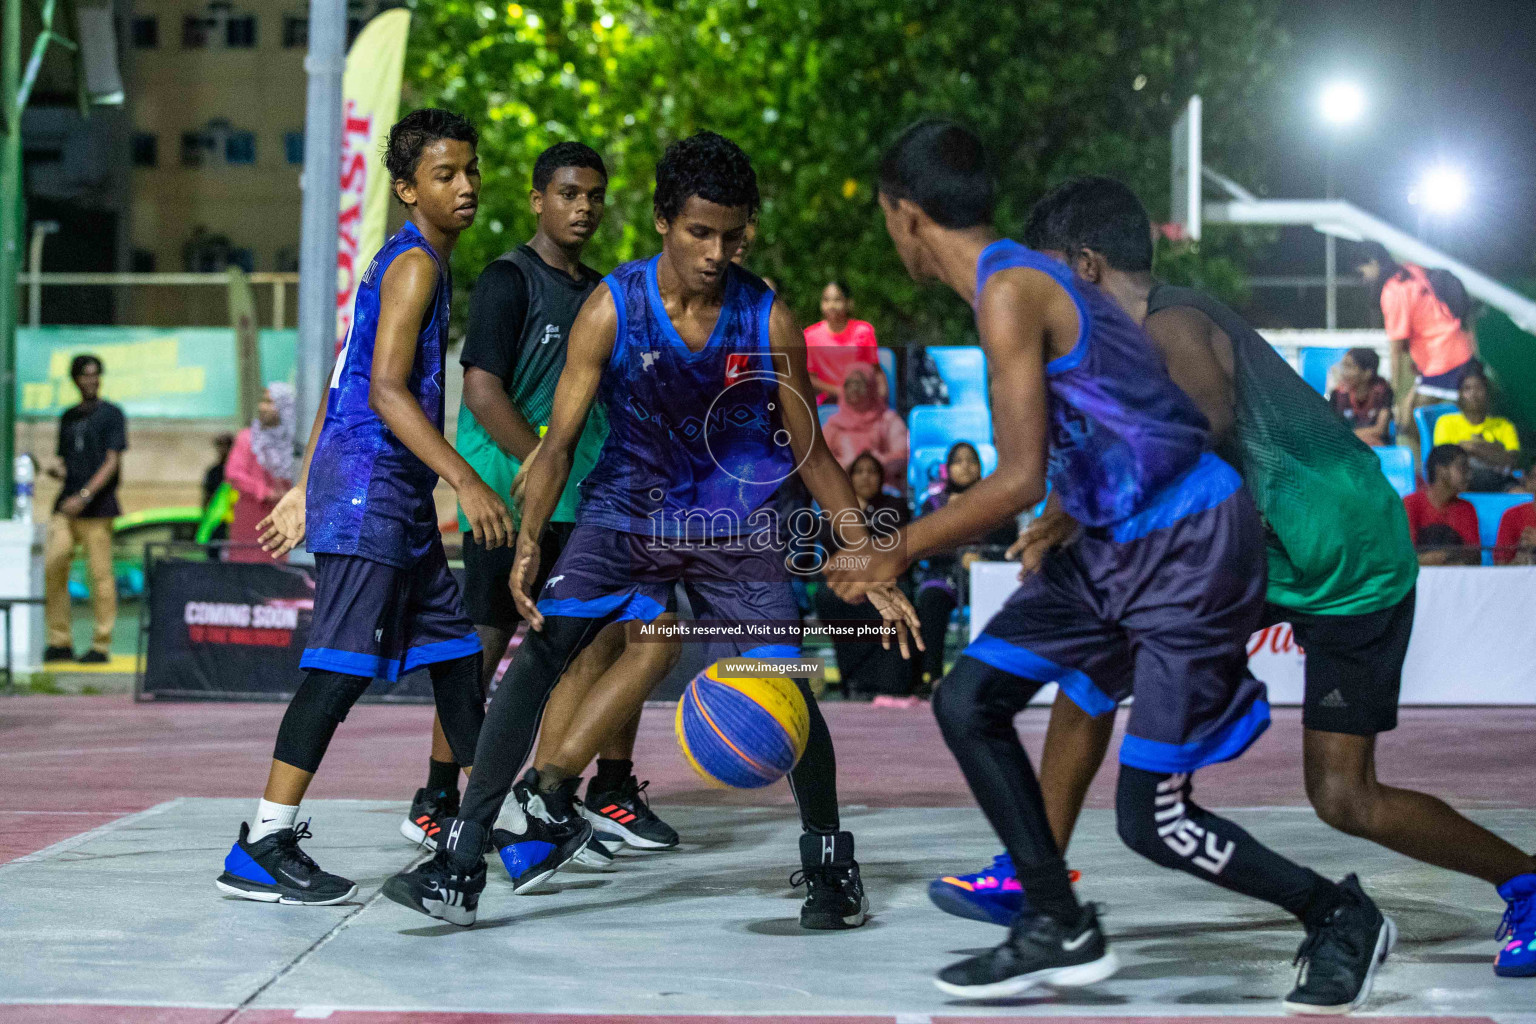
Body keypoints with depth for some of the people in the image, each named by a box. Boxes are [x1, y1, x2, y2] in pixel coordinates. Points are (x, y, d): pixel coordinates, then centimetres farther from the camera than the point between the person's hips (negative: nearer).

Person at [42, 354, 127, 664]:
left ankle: (101, 645, -2)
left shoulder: (111, 414, 1)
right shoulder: (68, 417, 19)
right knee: (51, 567, -3)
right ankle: (60, 642, 5)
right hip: (66, 506, 6)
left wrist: (84, 496, -17)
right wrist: (55, 468, 0)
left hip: (97, 508, -6)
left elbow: (112, 462, -7)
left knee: (100, 574, -7)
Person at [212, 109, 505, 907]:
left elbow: (347, 380, 22)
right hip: (369, 482, -10)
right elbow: (385, 390, -21)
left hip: (396, 493, 10)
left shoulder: (408, 261, 19)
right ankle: (261, 849, -15)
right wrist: (469, 484, -26)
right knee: (344, 663, -14)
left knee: (452, 650, 15)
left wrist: (304, 490, 24)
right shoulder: (416, 263, -11)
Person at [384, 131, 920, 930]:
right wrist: (528, 545, -22)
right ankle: (461, 862, -12)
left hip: (734, 527, 0)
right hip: (625, 512, 0)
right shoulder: (612, 308, -12)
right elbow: (560, 440, -9)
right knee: (538, 652, -17)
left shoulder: (769, 321, -10)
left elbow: (810, 453, -1)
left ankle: (829, 864, 14)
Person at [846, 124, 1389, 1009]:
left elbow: (1020, 480, -23)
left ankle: (1342, 918, 17)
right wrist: (1048, 534, 29)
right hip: (1118, 544, 10)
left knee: (1150, 819, -4)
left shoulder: (1008, 292, -19)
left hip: (1193, 554, -10)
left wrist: (902, 551, -12)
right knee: (968, 701, 5)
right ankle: (1063, 932, 13)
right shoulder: (1029, 277, 10)